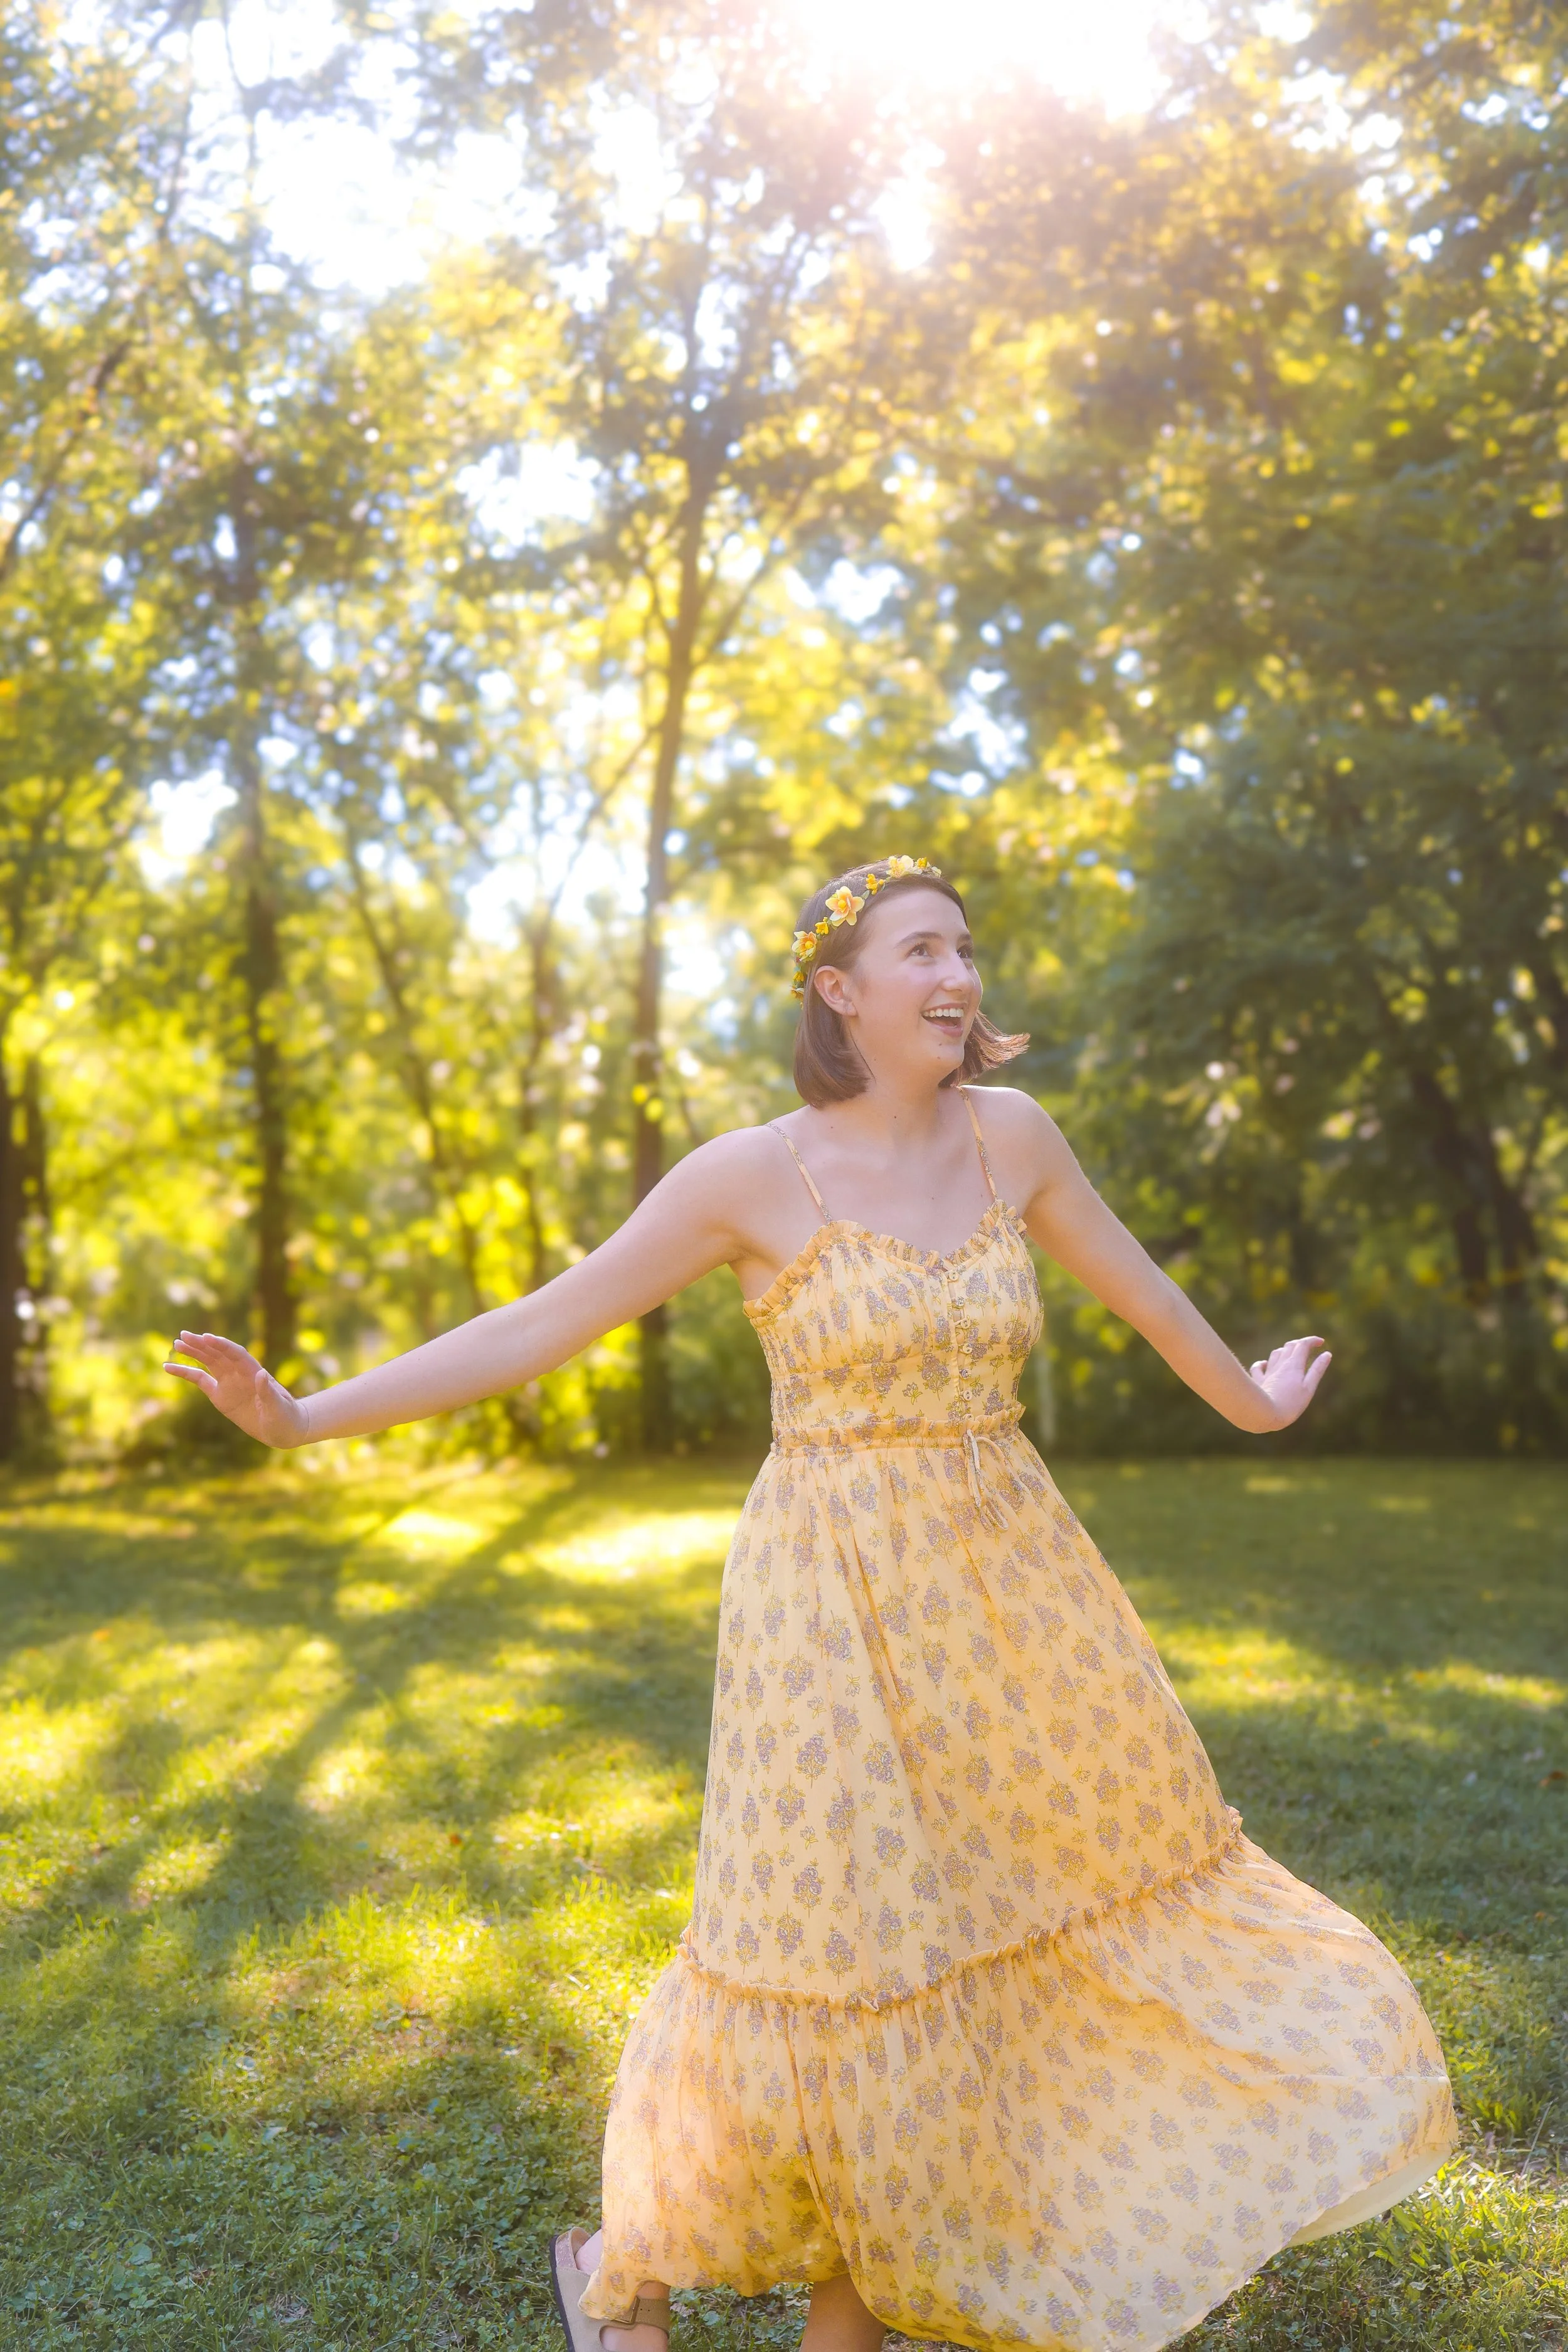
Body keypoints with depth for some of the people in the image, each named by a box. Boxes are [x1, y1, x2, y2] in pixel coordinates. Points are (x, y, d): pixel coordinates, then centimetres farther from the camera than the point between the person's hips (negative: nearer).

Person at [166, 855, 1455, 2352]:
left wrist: (1247, 1402, 33)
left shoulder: (1010, 1134, 2)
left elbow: (1134, 1286, 18)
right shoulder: (753, 1175, -11)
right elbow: (538, 1326, -10)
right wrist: (307, 1418, -15)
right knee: (841, 1941, -1)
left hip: (1010, 1583, 6)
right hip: (840, 1596, -5)